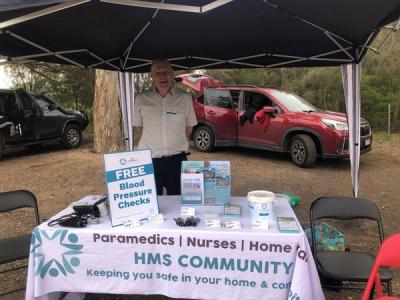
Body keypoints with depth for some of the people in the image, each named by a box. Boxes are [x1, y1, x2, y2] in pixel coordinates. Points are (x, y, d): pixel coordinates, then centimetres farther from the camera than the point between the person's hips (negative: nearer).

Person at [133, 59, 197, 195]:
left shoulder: (185, 98, -1)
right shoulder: (141, 99, -1)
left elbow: (189, 127, 9)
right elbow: (141, 127, 9)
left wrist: (176, 145, 8)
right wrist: (151, 145, 6)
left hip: (176, 160, 0)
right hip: (149, 160, 0)